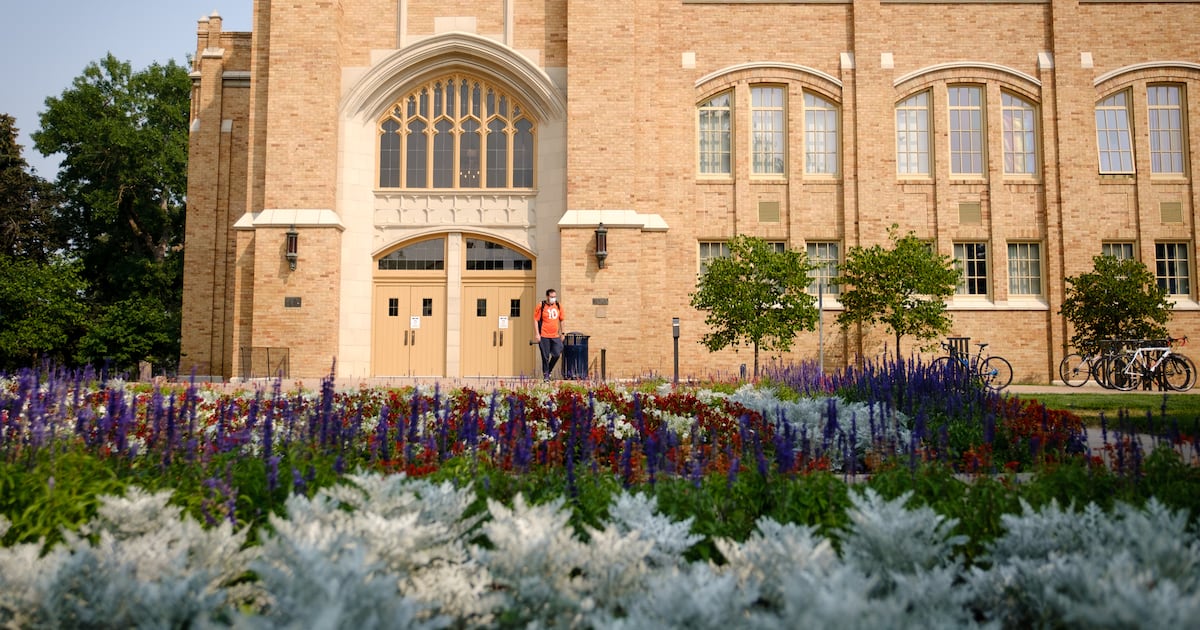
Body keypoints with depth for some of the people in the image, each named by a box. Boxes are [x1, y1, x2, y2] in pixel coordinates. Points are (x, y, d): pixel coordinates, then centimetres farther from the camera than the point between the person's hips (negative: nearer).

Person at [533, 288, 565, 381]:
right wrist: (537, 334, -10)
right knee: (545, 357, 0)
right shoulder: (541, 306, -5)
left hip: (555, 336, 4)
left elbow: (561, 320, 17)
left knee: (557, 354, 0)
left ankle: (548, 371, 23)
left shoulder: (558, 306, 7)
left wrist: (562, 333, 15)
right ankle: (545, 374, 14)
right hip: (544, 336, -4)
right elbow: (535, 320, -4)